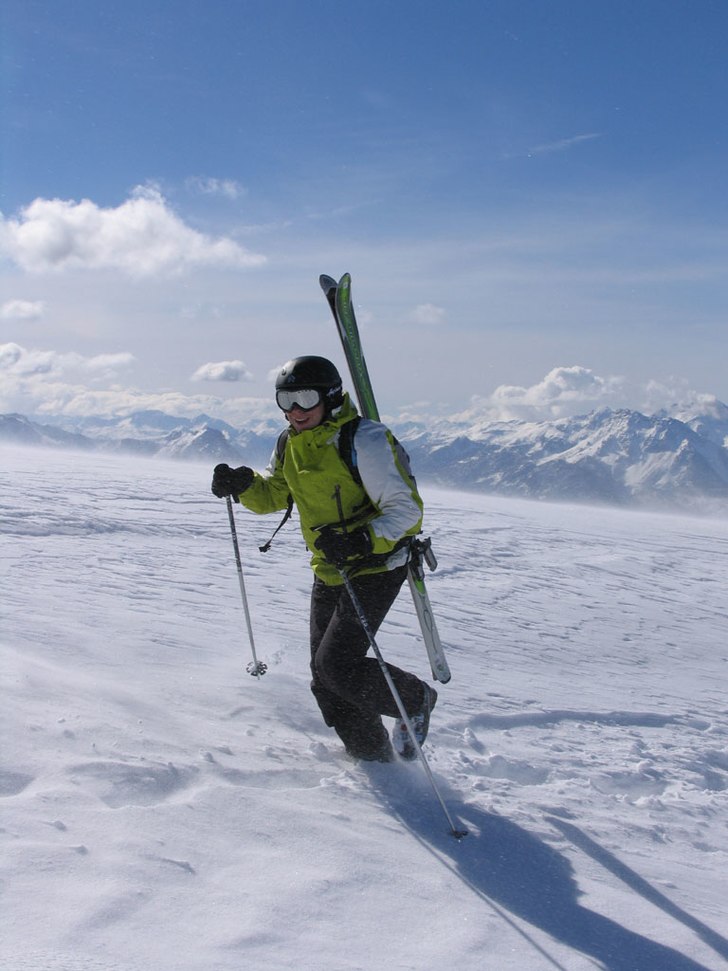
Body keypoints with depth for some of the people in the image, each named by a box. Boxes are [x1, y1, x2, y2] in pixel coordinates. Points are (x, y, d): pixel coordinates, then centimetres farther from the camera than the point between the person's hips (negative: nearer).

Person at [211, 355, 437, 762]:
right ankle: (374, 758, 25)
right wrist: (243, 485, -5)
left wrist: (360, 539, -38)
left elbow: (406, 509, -22)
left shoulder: (364, 440, -20)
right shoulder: (291, 443, 4)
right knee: (325, 680, 7)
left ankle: (415, 700, 13)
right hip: (328, 573, 8)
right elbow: (273, 495, 17)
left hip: (377, 568, -8)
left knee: (338, 665, -14)